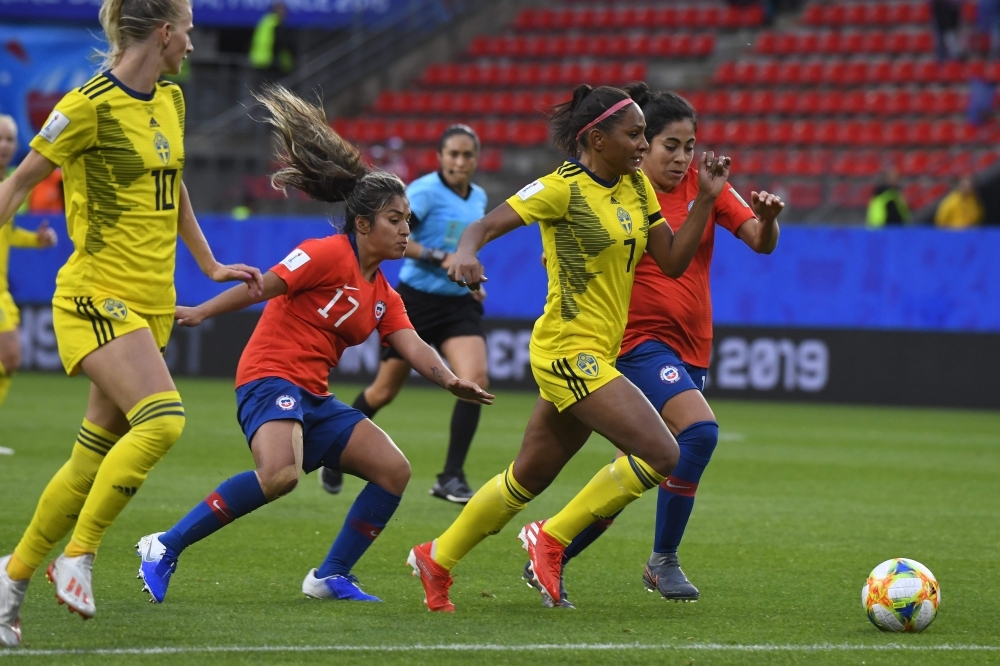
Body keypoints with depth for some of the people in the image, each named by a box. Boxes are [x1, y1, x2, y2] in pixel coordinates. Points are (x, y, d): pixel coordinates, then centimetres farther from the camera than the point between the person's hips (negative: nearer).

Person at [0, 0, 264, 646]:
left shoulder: (170, 99, 12)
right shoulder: (91, 105, -13)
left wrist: (211, 266, 29)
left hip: (151, 301, 8)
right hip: (98, 296, -8)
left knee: (94, 458, 6)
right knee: (162, 419, -25)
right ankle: (79, 554, -13)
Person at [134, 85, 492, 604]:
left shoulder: (383, 296, 16)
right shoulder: (329, 255, -8)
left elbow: (412, 347, 5)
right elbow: (262, 287, -11)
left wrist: (449, 379, -14)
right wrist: (200, 313, -14)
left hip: (315, 399, 9)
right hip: (271, 379, -9)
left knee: (393, 470, 0)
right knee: (281, 474, -34)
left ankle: (331, 576, 9)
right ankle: (165, 548, -24)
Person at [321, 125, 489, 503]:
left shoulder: (479, 199, 9)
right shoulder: (425, 191, -13)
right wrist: (439, 258, -28)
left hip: (460, 304, 5)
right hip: (417, 300, -5)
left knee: (475, 380, -19)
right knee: (384, 391, 9)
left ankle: (451, 478, -13)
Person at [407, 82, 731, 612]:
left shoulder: (636, 187, 10)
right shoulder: (563, 187, -13)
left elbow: (673, 262, 10)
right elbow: (488, 224, -17)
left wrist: (706, 198, 1)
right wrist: (466, 252, -39)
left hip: (596, 356, 8)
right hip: (569, 352, -8)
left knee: (529, 478, 16)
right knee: (661, 454, -16)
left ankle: (437, 559, 31)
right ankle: (551, 538, -4)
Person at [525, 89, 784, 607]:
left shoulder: (705, 188, 5)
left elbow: (760, 242, -4)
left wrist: (767, 219, -24)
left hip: (691, 348, 6)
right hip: (641, 342, -6)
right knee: (699, 430, -28)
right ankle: (663, 560, -15)